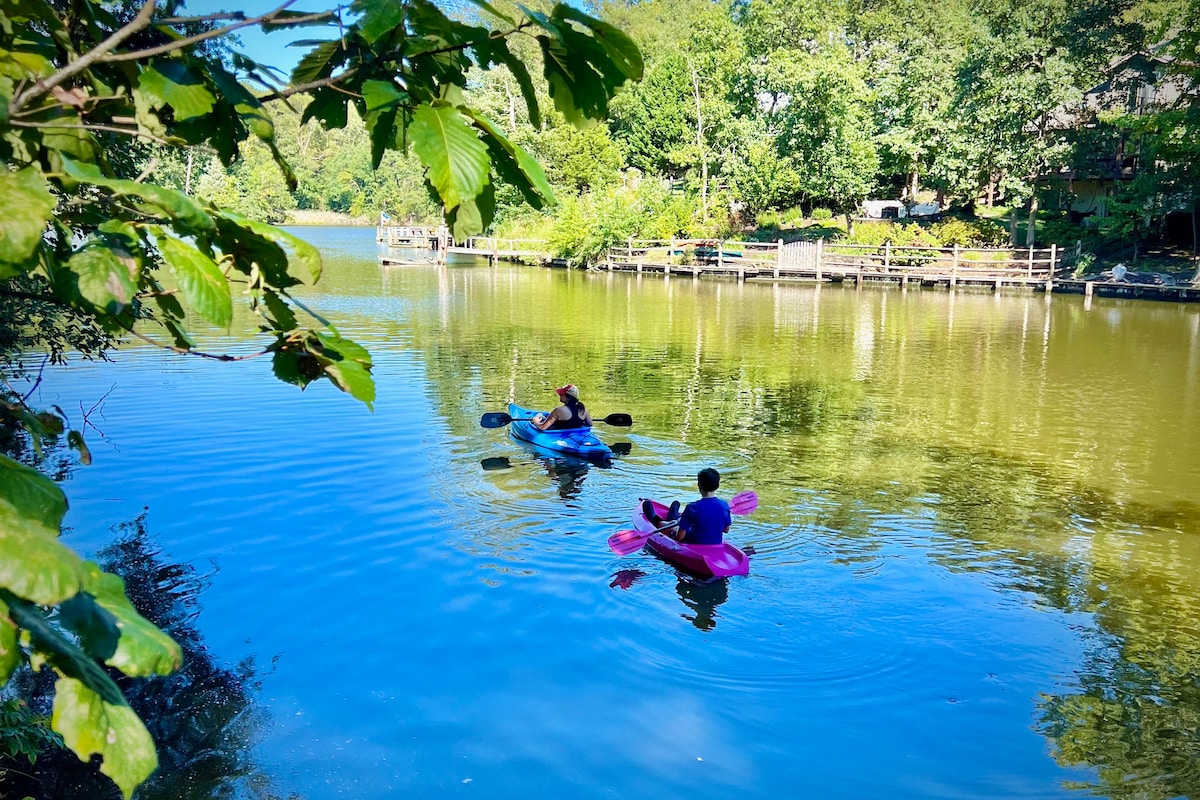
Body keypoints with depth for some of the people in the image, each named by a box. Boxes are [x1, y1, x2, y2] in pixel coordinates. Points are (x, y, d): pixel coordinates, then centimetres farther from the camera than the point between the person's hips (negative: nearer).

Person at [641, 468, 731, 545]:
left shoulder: (692, 507, -27)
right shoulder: (724, 505, -15)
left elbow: (680, 537, -22)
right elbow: (726, 530, 1)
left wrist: (677, 528, 0)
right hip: (717, 544, 5)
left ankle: (657, 521, 62)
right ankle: (674, 518, 67)